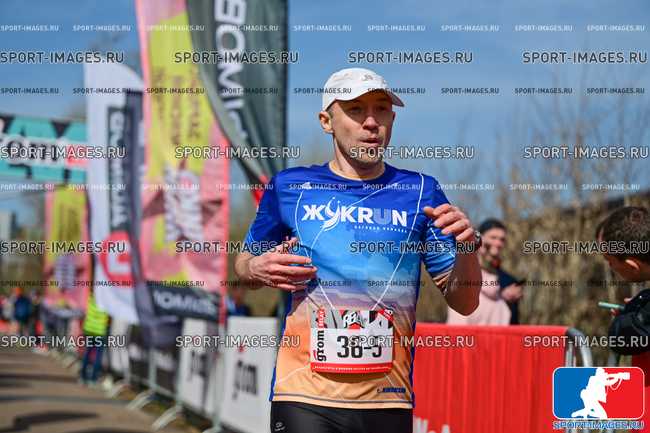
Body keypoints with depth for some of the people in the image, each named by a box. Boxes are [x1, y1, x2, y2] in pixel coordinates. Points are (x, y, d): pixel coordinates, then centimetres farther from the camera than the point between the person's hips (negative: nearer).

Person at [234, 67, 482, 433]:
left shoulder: (421, 192, 7)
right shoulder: (290, 187, 6)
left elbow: (465, 303, 7)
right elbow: (243, 262, 19)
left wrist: (466, 246, -12)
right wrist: (256, 269, -3)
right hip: (305, 399, -1)